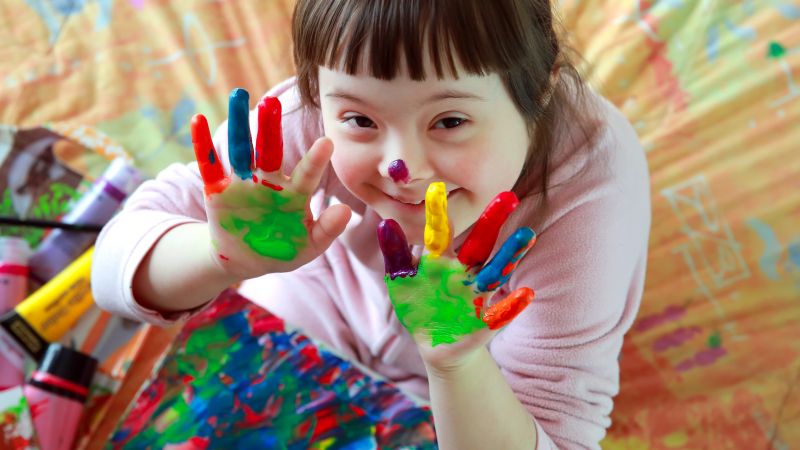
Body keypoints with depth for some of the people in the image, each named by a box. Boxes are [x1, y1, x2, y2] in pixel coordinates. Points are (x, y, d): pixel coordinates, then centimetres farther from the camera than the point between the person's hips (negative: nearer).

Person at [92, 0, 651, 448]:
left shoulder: (591, 186, -37)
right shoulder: (321, 113, -32)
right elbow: (119, 261, -31)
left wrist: (458, 366, -54)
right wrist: (225, 259, -51)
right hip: (334, 300, 2)